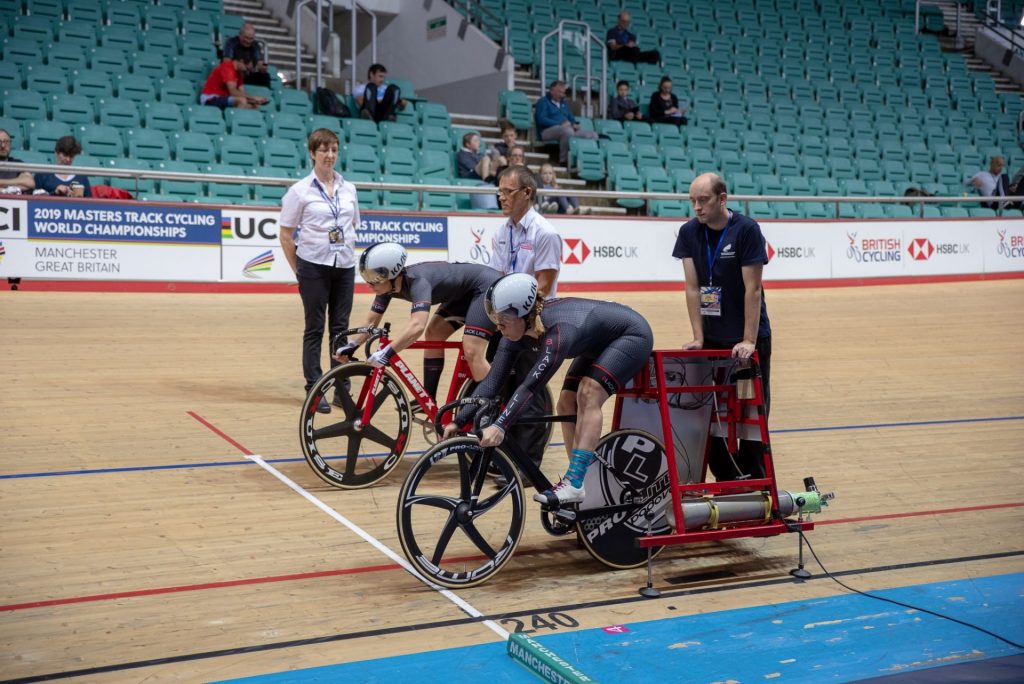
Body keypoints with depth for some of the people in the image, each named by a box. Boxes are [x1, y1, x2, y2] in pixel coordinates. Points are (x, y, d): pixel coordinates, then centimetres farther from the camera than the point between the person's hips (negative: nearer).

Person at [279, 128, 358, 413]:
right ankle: (314, 390, 8)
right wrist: (299, 271, -1)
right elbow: (286, 235, -2)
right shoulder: (300, 191, -4)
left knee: (341, 327, 7)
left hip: (345, 266, 4)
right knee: (315, 328, 2)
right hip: (314, 266, -4)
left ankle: (342, 389, 15)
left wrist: (348, 251, 12)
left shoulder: (348, 189, 8)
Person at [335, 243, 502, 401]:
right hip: (464, 292, 10)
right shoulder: (389, 284, -8)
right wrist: (351, 346, -11)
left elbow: (417, 326, -49)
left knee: (472, 353, -19)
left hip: (488, 286, -10)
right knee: (434, 334, 7)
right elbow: (371, 321, 2)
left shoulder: (417, 281, -34)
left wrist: (386, 353, -55)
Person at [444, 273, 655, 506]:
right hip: (598, 343, 8)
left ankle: (574, 485, -26)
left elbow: (530, 386, -49)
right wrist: (458, 421, -27)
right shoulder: (517, 332, -16)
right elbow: (492, 381, -19)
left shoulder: (558, 331, -40)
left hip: (633, 335, -8)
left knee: (588, 394, -26)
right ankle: (583, 478, 10)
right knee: (566, 404, -2)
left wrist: (499, 426, -58)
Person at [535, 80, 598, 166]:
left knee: (593, 135, -10)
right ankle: (564, 160, -32)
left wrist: (574, 124, -2)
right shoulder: (543, 102, 4)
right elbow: (541, 120, -10)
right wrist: (561, 124, -18)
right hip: (548, 131, -7)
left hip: (568, 131, 7)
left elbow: (571, 118, 25)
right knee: (567, 130, -40)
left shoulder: (564, 103, 27)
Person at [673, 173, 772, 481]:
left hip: (748, 340, -4)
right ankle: (726, 482, 18)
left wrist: (748, 340, -19)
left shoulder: (746, 230, -14)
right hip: (712, 338, 4)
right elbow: (692, 287, -2)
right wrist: (698, 337, -6)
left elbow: (752, 289, -16)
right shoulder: (689, 232, -1)